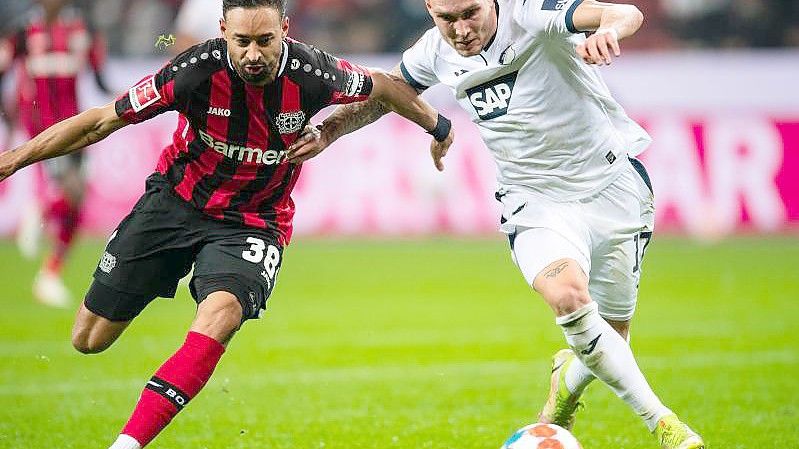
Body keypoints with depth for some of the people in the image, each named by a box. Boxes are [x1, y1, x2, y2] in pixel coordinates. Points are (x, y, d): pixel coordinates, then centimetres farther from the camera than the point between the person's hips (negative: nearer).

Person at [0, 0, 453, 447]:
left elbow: (381, 86, 1)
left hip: (253, 222, -1)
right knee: (89, 340, 6)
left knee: (220, 314, -34)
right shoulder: (198, 69, -25)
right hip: (175, 201, 1)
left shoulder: (311, 74, -21)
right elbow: (101, 121, -17)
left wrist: (434, 123, 17)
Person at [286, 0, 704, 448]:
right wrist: (327, 132, 7)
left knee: (611, 336, 5)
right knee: (566, 296, -28)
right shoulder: (436, 52, -4)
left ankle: (568, 381, 42)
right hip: (535, 201, 2)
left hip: (612, 185, -2)